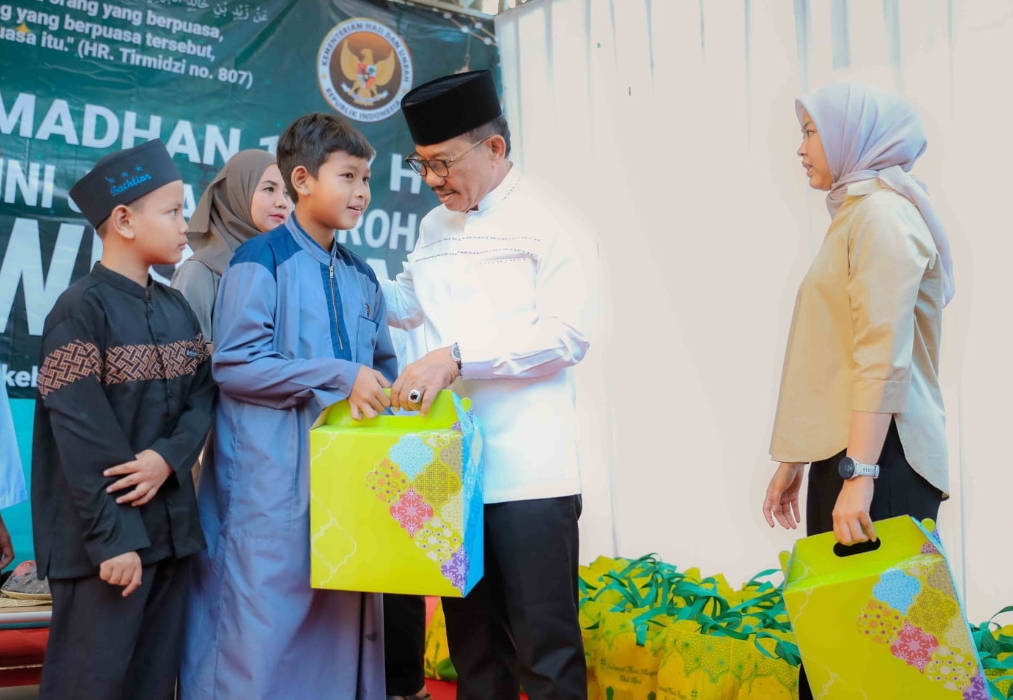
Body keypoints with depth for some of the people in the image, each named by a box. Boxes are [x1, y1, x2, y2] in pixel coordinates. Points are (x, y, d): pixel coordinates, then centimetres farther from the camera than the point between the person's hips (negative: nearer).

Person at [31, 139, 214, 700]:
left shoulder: (177, 310, 11)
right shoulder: (81, 310, -12)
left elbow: (203, 396, 7)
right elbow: (80, 437, -16)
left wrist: (169, 457, -13)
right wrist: (111, 538, -17)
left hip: (169, 527, 7)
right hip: (106, 534, -7)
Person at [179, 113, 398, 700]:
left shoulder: (362, 277, 15)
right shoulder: (261, 262, -6)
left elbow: (384, 365, 22)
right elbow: (232, 364, -14)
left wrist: (379, 393, -2)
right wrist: (341, 377, -17)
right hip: (274, 481, -6)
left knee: (346, 624, 12)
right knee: (265, 627, -4)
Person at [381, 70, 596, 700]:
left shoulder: (546, 218, -4)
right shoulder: (435, 228, 17)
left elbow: (568, 333, -14)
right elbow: (407, 303, 34)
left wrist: (458, 357, -19)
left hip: (530, 472, -6)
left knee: (545, 646, -3)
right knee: (472, 639, 14)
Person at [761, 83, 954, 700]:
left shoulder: (882, 213, -8)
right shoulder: (855, 215, 20)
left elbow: (885, 355, -18)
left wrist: (859, 474, -24)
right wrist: (794, 459, 19)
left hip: (878, 462, -9)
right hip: (842, 455, 9)